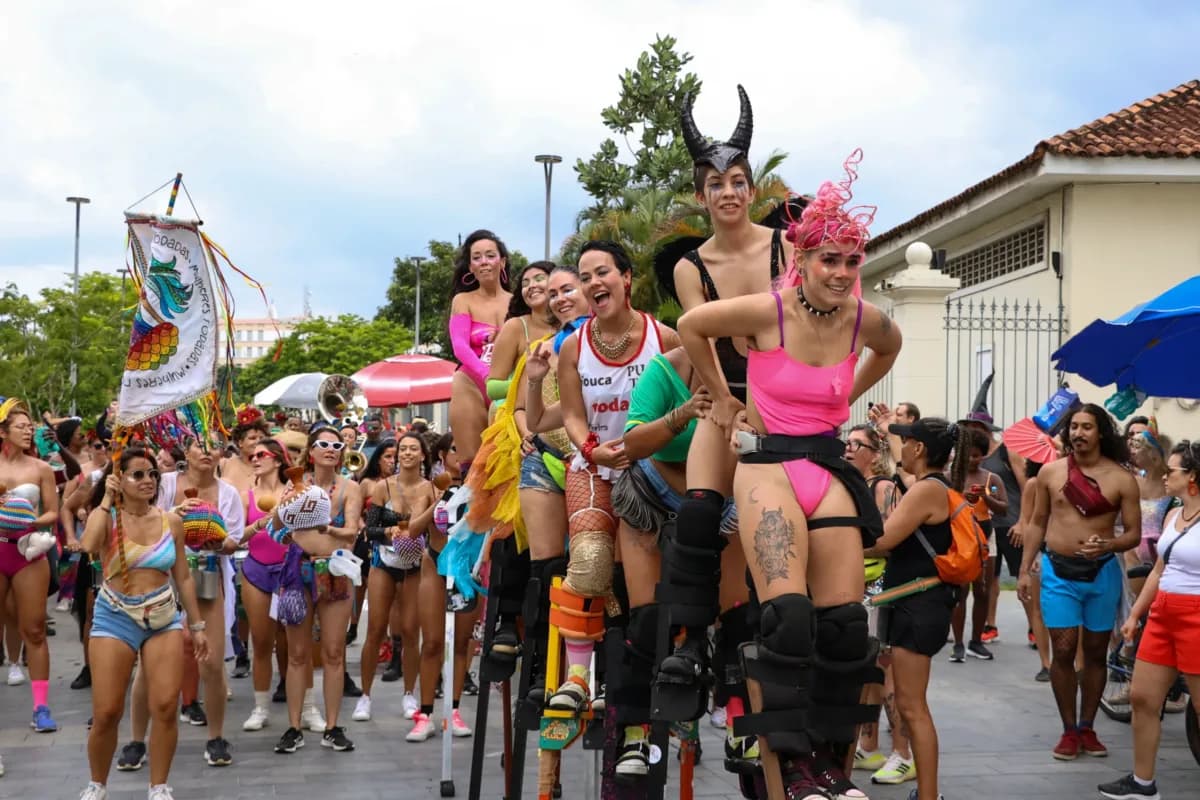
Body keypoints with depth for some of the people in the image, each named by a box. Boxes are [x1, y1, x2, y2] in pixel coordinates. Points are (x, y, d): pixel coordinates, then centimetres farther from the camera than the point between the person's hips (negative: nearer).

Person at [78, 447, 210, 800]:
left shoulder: (171, 521, 4)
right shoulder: (105, 516, -4)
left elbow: (183, 577, 10)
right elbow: (88, 545, -28)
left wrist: (197, 625, 11)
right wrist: (107, 501, -19)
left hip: (164, 618, 2)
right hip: (115, 618, -2)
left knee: (165, 707, -7)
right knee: (106, 713, -1)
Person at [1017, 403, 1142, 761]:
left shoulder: (1121, 479, -5)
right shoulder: (1050, 472, 0)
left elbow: (1134, 533, -3)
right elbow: (1037, 524, 8)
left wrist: (1108, 545, -24)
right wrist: (1025, 569, 4)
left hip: (1102, 572, 0)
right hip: (1058, 571, 0)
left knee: (1095, 652, 9)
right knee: (1063, 651, -3)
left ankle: (1087, 728, 21)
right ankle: (1069, 730, 8)